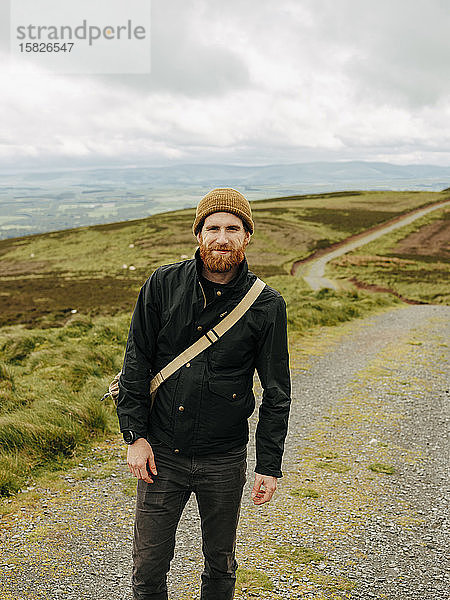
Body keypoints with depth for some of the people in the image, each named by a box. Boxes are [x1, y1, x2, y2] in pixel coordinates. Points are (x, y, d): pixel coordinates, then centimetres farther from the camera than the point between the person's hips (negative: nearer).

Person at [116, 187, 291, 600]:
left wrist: (269, 465, -3)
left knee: (220, 565, 19)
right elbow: (136, 362, 0)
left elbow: (276, 393, -2)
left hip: (224, 459, 0)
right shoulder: (163, 285, -6)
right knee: (148, 565, 11)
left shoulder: (267, 305, -8)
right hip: (161, 452, 1)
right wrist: (135, 435, -4)